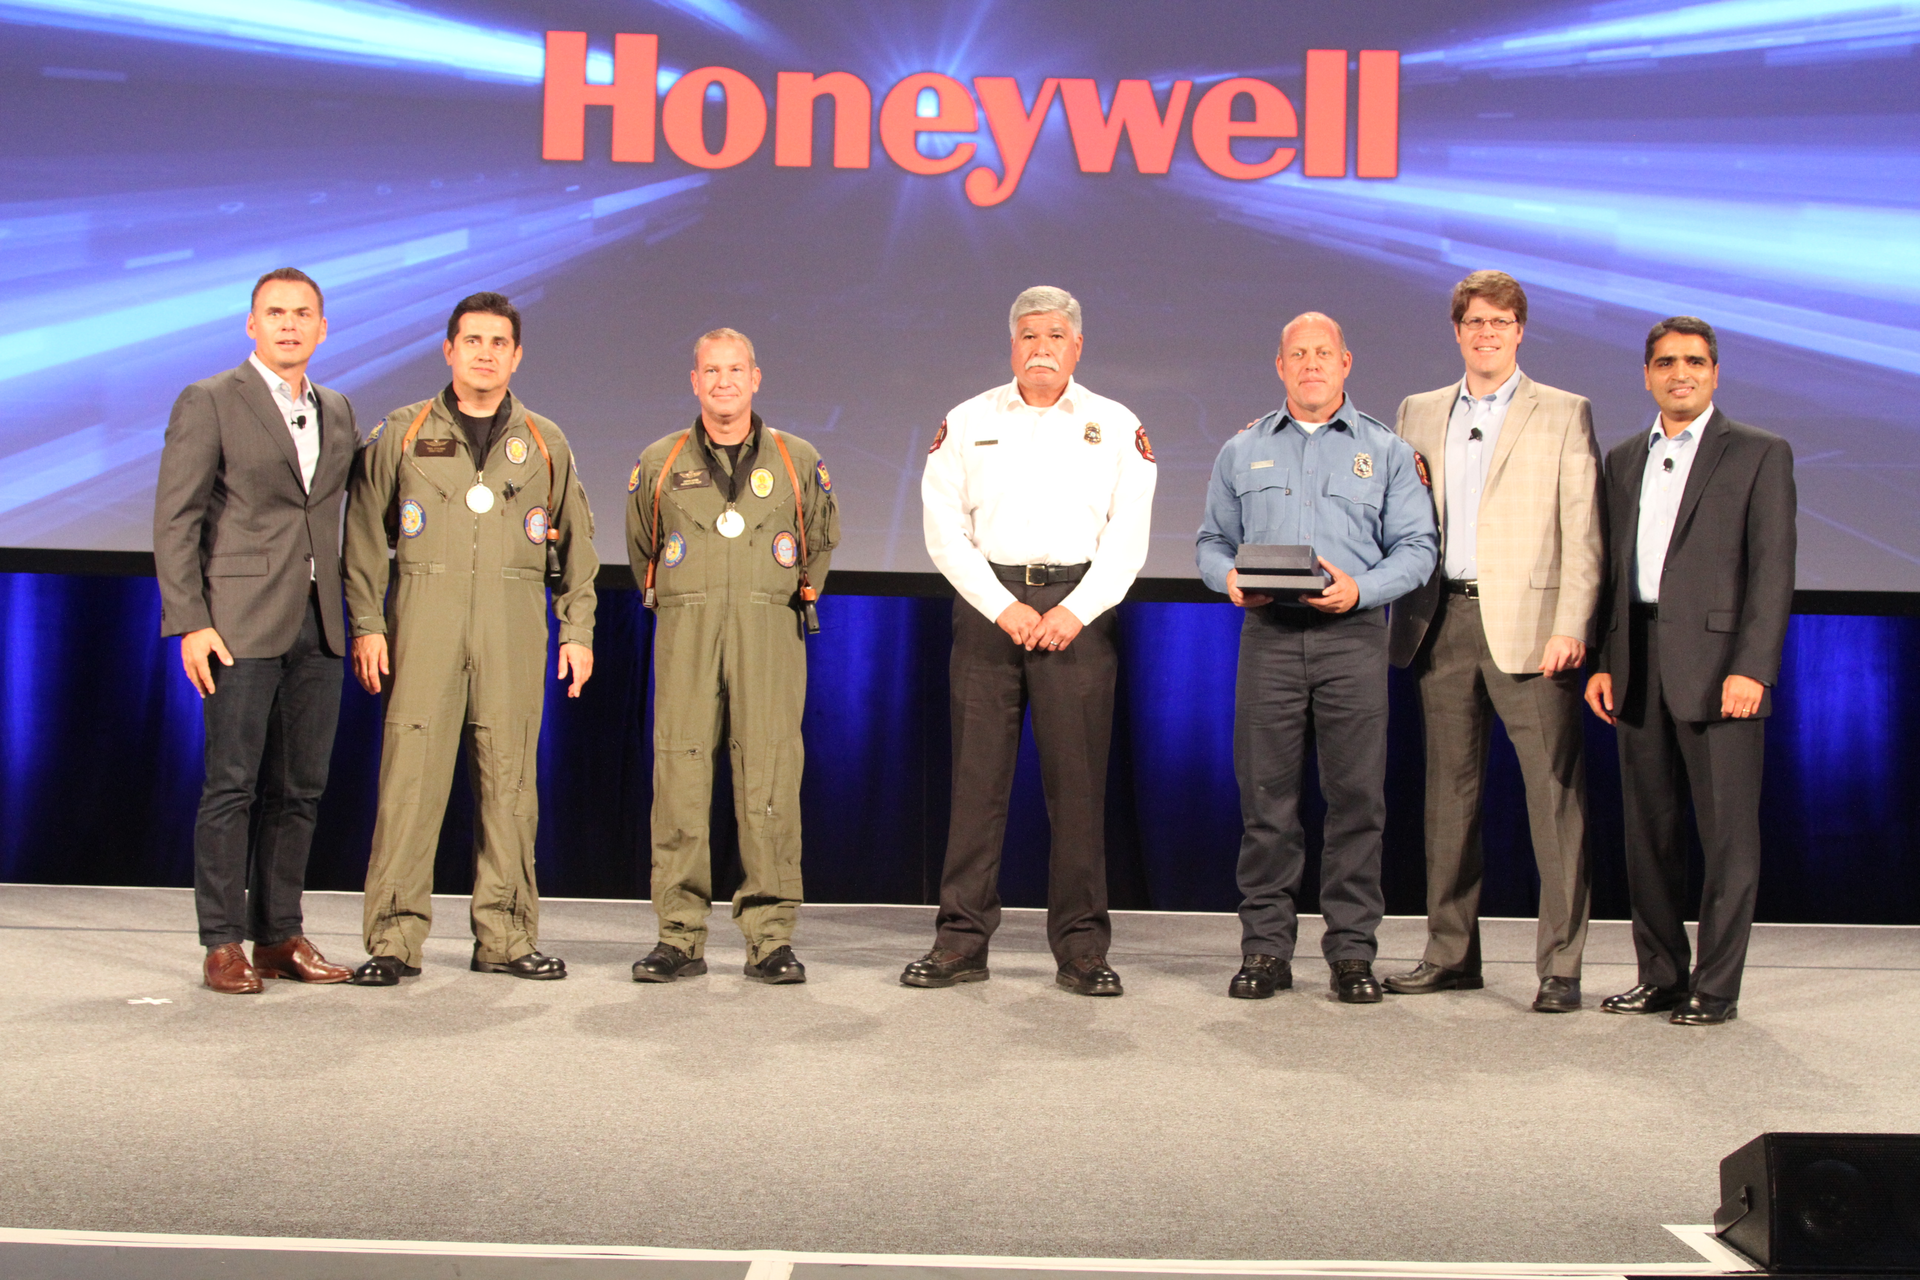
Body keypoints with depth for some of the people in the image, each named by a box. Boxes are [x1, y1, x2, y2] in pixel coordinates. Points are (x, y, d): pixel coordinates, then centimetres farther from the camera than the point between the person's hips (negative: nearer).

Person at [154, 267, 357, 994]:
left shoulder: (338, 413, 15)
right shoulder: (209, 403, 0)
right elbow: (174, 520, -4)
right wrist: (190, 624, -11)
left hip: (318, 628, 5)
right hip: (242, 626, -5)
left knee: (299, 790, 7)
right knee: (232, 785, -4)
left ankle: (280, 935, 15)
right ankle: (222, 944, 3)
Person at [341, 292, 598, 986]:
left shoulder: (544, 443, 14)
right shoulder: (402, 433, 9)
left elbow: (575, 544, 17)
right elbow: (365, 534, 8)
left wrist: (578, 630, 10)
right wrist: (368, 624, 0)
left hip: (514, 628, 2)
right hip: (423, 622, -1)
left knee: (510, 778, 1)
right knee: (410, 771, -7)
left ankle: (505, 936, 8)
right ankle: (394, 937, -2)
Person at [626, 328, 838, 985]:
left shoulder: (799, 461, 11)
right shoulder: (657, 464, 12)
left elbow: (822, 542, 25)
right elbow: (642, 552, 25)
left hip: (771, 633, -1)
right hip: (684, 633, 1)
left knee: (770, 779, -8)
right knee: (680, 780, -4)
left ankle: (771, 937, -2)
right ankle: (680, 937, 3)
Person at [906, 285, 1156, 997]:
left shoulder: (1117, 428, 10)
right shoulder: (966, 424, 10)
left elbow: (1127, 538, 3)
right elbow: (945, 531, 3)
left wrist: (1074, 612, -9)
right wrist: (1004, 608, -7)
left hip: (1078, 608, 0)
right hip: (988, 604, 1)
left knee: (1077, 779, -2)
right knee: (977, 775, -1)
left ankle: (1082, 950, 4)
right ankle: (961, 942, 5)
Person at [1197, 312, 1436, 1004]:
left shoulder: (1386, 452, 11)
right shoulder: (1242, 451, 16)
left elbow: (1416, 549, 5)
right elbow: (1213, 541, 16)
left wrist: (1360, 589, -12)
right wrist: (1229, 577, -6)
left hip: (1353, 636, -1)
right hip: (1268, 635, 1)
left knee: (1357, 797, -2)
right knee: (1265, 797, -1)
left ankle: (1352, 951, 5)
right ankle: (1265, 947, 7)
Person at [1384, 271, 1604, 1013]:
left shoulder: (1564, 415, 6)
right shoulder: (1419, 414, 16)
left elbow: (1582, 532, 0)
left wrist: (1570, 626, -10)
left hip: (1528, 626, -4)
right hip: (1443, 623, 4)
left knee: (1554, 796, -6)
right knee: (1449, 790, 8)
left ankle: (1560, 966, -1)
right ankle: (1451, 953, 17)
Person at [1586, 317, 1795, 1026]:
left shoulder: (1760, 454, 2)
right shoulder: (1624, 459, 17)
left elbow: (1773, 569, -5)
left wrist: (1752, 667, -14)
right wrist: (1600, 662, 8)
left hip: (1717, 663, -5)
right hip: (1638, 665, 5)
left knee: (1727, 831, -2)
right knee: (1649, 831, 9)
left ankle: (1715, 987, 5)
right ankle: (1661, 975, 18)